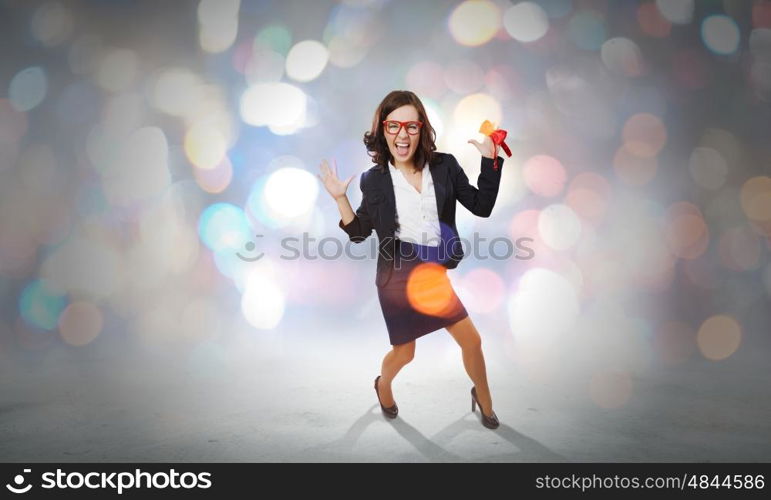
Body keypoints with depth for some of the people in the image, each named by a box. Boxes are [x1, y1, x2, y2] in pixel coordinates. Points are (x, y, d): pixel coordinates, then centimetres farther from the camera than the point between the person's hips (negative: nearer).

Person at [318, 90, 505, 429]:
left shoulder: (444, 166, -4)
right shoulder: (375, 179, -7)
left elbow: (482, 207, -2)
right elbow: (359, 233, 1)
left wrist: (489, 161, -7)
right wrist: (340, 198, -11)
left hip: (435, 274, 3)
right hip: (398, 277, -2)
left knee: (472, 340, 5)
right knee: (404, 352, 11)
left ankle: (484, 401, 33)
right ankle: (383, 385, 47)